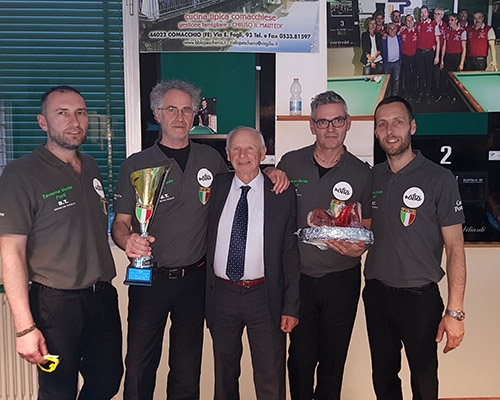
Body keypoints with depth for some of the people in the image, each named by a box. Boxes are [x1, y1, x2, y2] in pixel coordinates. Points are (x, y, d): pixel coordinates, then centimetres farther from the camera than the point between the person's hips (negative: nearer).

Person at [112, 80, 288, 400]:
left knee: (187, 371, 15)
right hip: (150, 278, -1)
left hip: (195, 278, 2)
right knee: (139, 368, 6)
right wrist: (128, 239, -24)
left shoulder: (211, 159, 4)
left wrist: (268, 173, 1)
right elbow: (120, 222, -1)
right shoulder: (136, 165, -1)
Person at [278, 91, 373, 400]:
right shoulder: (290, 163, -2)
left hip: (342, 279, 0)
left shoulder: (362, 174, -2)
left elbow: (367, 229, 5)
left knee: (334, 359, 16)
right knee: (300, 357, 11)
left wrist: (358, 247, -15)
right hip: (299, 277, 0)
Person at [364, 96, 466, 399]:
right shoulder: (372, 176, 3)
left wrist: (455, 311, -14)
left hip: (419, 297, -4)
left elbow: (455, 248, -11)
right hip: (376, 293, 4)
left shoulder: (439, 179, -10)